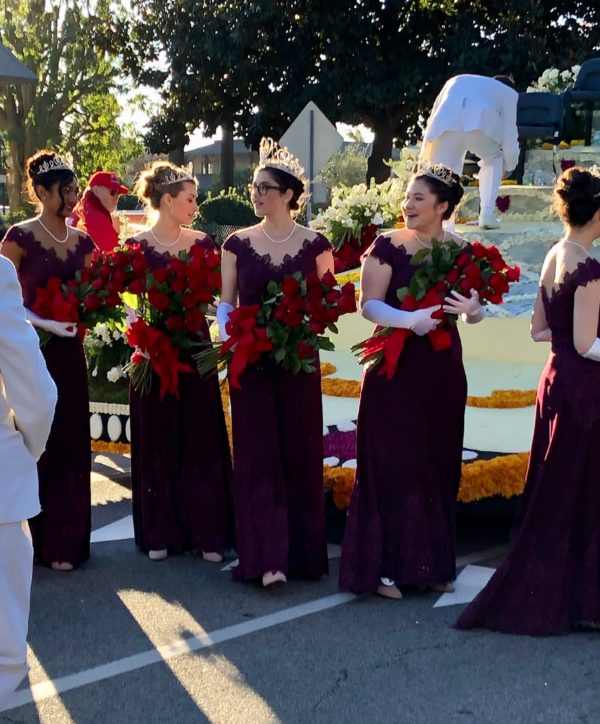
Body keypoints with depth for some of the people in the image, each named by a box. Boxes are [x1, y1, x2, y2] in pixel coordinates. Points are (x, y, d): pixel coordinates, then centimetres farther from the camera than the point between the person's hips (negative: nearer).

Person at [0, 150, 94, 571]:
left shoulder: (82, 241, 9)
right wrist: (45, 323, -20)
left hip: (70, 352, 5)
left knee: (73, 445, 8)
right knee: (41, 446, 1)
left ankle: (69, 539, 20)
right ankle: (46, 541, 13)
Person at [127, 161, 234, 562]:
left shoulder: (202, 243, 5)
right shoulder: (136, 246, -1)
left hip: (195, 351, 1)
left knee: (201, 442, 4)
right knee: (157, 444, 6)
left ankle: (208, 533, 12)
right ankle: (160, 533, 17)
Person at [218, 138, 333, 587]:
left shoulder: (314, 245, 2)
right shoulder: (239, 244, 5)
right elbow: (226, 301, 6)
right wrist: (228, 334, -12)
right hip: (250, 362, 1)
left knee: (299, 452, 5)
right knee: (257, 453, -2)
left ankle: (303, 551, 18)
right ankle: (269, 558, -1)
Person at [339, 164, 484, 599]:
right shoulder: (389, 246, -4)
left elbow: (476, 312, 5)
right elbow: (369, 305, -11)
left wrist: (472, 309, -19)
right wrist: (410, 319, -28)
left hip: (443, 370, 4)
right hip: (395, 370, -4)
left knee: (439, 468, 9)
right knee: (393, 466, -2)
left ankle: (433, 566, 22)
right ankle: (385, 567, 9)